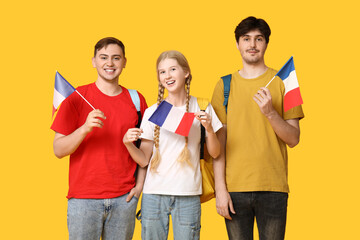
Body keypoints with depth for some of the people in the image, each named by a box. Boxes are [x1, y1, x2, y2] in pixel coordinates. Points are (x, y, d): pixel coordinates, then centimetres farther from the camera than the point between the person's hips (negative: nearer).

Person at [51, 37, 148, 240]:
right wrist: (85, 128, -22)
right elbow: (58, 150, -6)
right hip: (83, 198, -2)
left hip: (124, 198, 2)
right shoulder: (76, 97, -1)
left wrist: (140, 184, 1)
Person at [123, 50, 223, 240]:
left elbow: (214, 153, 6)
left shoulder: (201, 108, 3)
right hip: (154, 194, 1)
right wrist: (128, 144, -13)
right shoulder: (152, 112, 5)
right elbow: (144, 160, 5)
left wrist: (209, 129, -11)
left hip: (188, 195, -1)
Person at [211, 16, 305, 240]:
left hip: (273, 187, -1)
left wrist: (270, 113, -15)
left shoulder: (282, 82, 5)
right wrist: (220, 187, -2)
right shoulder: (225, 85, 8)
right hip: (235, 188, 1)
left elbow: (294, 139, 2)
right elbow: (219, 140, 5)